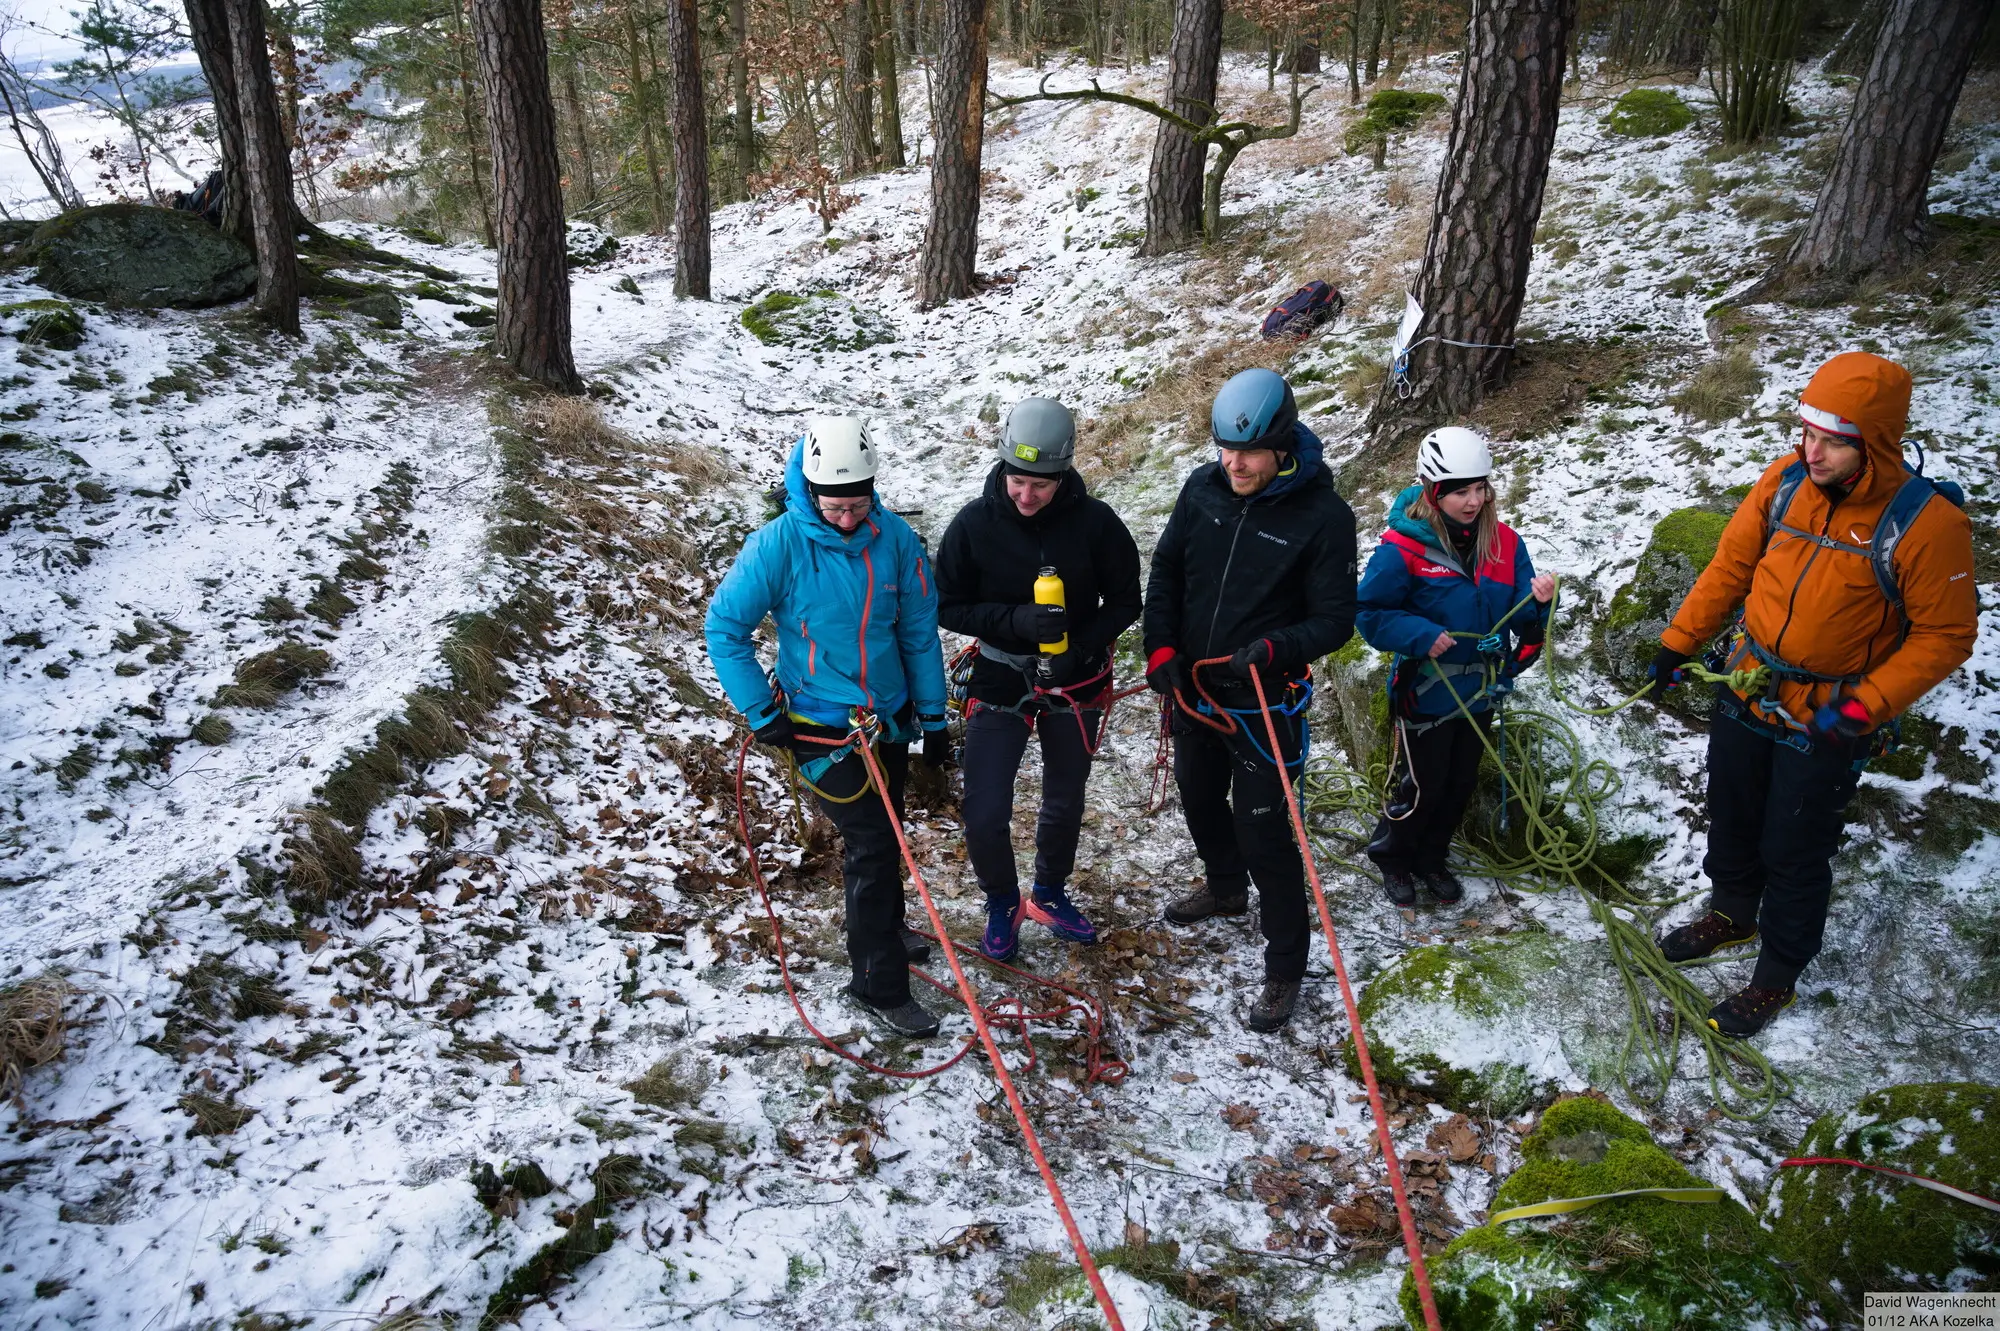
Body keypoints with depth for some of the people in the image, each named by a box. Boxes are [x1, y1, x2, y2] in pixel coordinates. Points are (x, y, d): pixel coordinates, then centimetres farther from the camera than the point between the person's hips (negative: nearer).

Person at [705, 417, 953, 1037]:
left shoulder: (895, 537, -9)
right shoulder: (779, 543, -19)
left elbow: (920, 632, 0)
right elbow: (725, 629, -11)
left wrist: (933, 716, 5)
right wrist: (762, 714, -11)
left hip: (891, 716, 4)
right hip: (823, 726, -4)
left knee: (884, 834, 21)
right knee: (873, 846, -4)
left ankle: (885, 931, 47)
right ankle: (879, 984, 11)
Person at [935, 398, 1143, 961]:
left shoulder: (1095, 522, -14)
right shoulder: (973, 524, -14)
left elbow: (1124, 602, -4)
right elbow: (948, 606, -8)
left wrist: (1081, 648, -21)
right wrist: (1017, 620, -25)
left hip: (1076, 683, 1)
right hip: (1000, 681, -1)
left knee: (1065, 803, 19)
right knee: (985, 815, -5)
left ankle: (1050, 894, 45)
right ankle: (1002, 903, 25)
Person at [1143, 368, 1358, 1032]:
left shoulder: (1323, 515, -18)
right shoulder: (1204, 488, -4)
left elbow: (1335, 619, -13)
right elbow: (1166, 570, 6)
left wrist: (1273, 650, -30)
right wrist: (1160, 648, -7)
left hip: (1265, 702, -6)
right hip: (1193, 688, 6)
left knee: (1265, 835, -2)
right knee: (1199, 800, 26)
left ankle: (1284, 970, 17)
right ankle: (1225, 886, 56)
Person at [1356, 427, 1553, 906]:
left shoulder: (1504, 542, -3)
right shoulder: (1404, 547, -19)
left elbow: (1518, 619, -2)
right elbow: (1370, 612, -14)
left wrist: (1537, 602, -23)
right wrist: (1420, 636, -26)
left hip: (1478, 691, 6)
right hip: (1426, 691, -5)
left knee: (1461, 782, 18)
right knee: (1425, 785, 6)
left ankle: (1430, 858, 40)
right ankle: (1390, 855, 32)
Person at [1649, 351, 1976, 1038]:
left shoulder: (1927, 525, -23)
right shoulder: (1784, 482, -10)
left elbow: (1945, 636, -15)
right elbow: (1731, 566, 2)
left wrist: (1866, 706, -22)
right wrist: (1679, 642, 3)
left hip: (1824, 725, -4)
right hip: (1745, 696, 5)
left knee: (1793, 853, 9)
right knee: (1730, 820, 23)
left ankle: (1776, 977, 30)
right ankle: (1732, 913, 49)